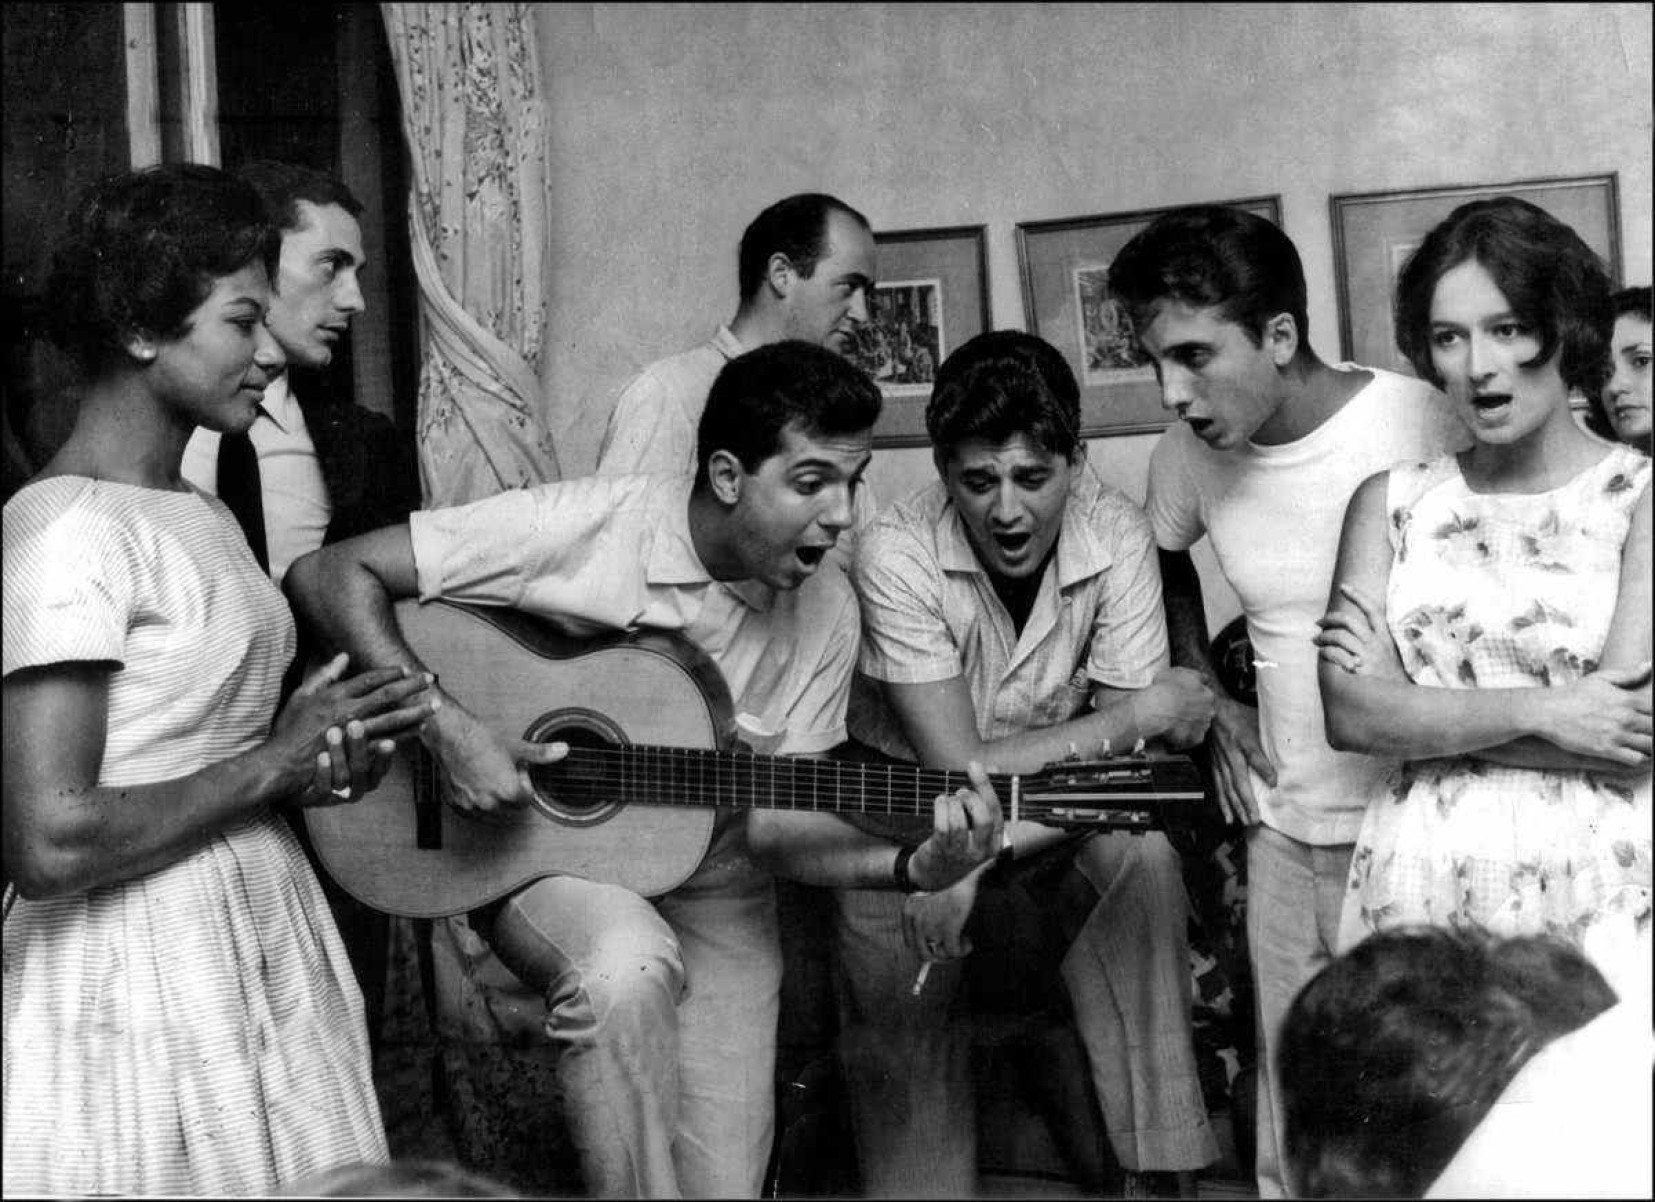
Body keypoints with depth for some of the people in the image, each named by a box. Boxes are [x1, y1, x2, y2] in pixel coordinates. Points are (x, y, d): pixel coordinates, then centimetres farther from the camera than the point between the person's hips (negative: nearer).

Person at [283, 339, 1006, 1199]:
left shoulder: (824, 613, -7)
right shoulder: (583, 528, -20)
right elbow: (329, 575, -20)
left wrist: (917, 867, -24)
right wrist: (448, 729, -30)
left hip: (709, 894, 4)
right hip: (538, 862, -4)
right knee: (629, 966, -37)